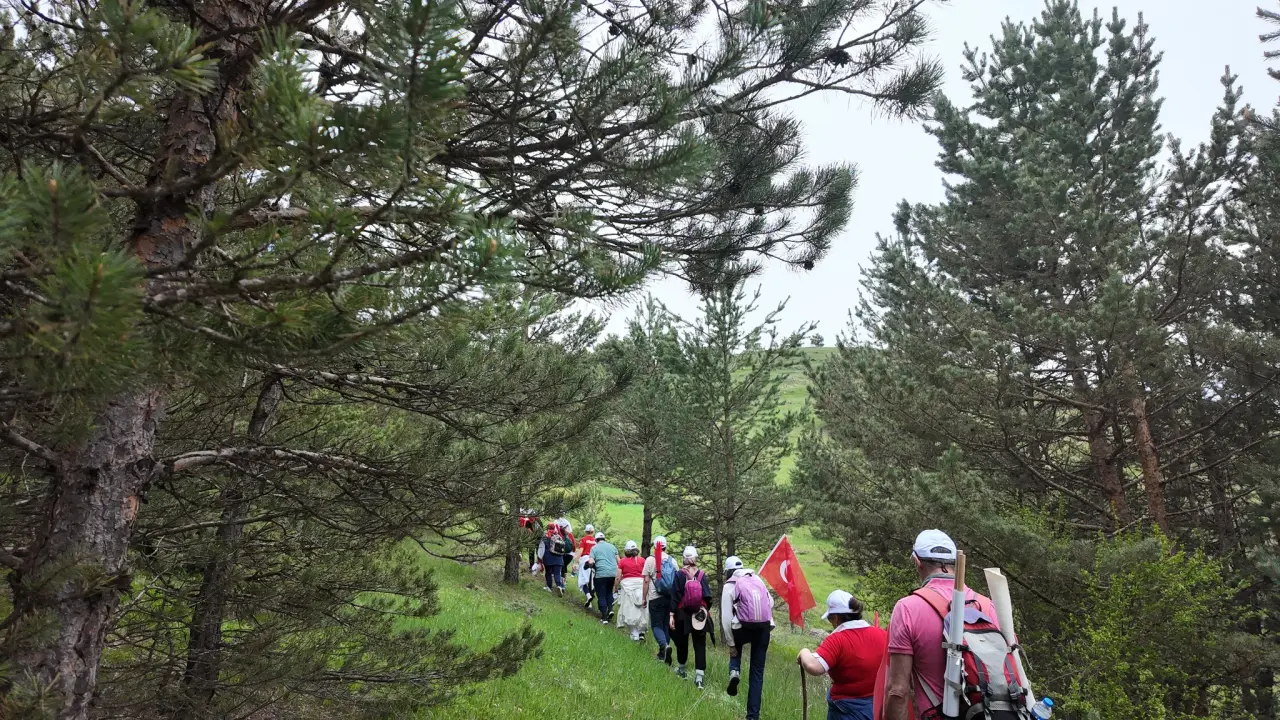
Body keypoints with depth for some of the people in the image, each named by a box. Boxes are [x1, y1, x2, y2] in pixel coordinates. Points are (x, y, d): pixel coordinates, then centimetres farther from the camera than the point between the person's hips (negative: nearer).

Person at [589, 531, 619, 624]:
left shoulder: (594, 548, 1)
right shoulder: (612, 546, 12)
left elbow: (591, 562, -9)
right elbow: (618, 561, 11)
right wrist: (618, 574, 19)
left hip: (601, 574, -4)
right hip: (613, 573, 4)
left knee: (601, 596, 4)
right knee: (609, 591, 25)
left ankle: (604, 618, 3)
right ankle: (610, 609, 6)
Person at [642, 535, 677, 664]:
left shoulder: (650, 559, -4)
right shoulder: (672, 560, 7)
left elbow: (646, 581, -6)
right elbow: (677, 580, 8)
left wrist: (644, 598, 2)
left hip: (655, 597, -4)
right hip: (670, 597, 4)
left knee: (656, 625, 1)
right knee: (666, 624, 14)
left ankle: (664, 645, -24)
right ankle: (663, 653, 17)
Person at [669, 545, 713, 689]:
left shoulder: (680, 575, -10)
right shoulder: (702, 575, -3)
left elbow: (675, 596, -10)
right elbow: (708, 597, 3)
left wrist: (671, 614, -7)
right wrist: (706, 610, 18)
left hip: (683, 614, -1)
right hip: (700, 615, 1)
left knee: (682, 642, 17)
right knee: (700, 645, 3)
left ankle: (682, 669, 34)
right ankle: (699, 675, -7)